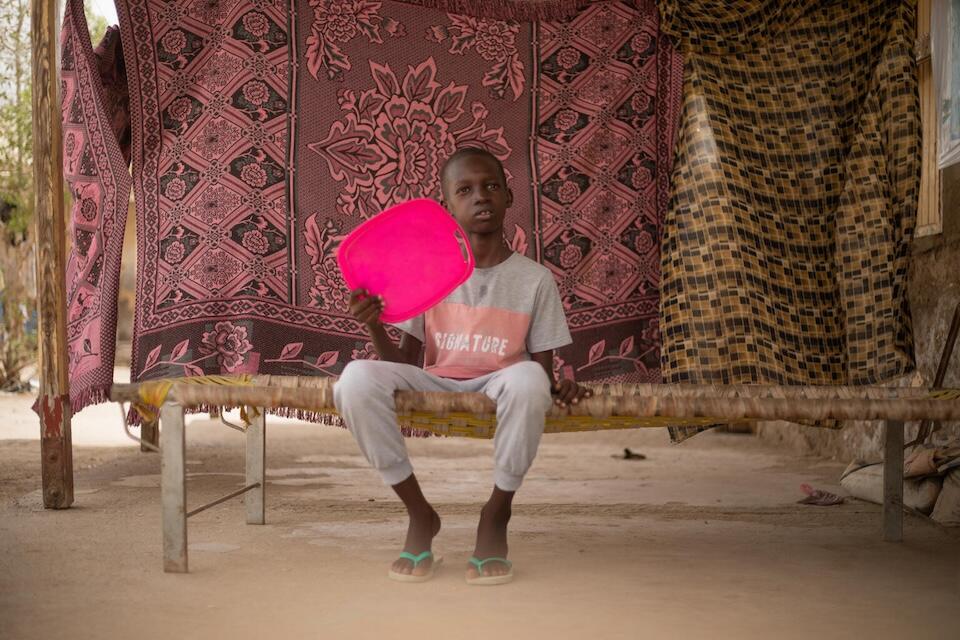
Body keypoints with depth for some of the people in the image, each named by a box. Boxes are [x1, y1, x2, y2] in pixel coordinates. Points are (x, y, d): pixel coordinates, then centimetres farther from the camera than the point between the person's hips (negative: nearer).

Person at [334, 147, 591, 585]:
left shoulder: (534, 279, -1)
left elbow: (542, 370, 1)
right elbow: (405, 363, 1)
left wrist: (557, 389, -23)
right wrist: (374, 327, -19)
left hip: (498, 388, -1)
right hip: (434, 387, 2)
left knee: (527, 378, -37)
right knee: (356, 378, -28)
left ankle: (496, 515, -14)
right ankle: (419, 513, -10)